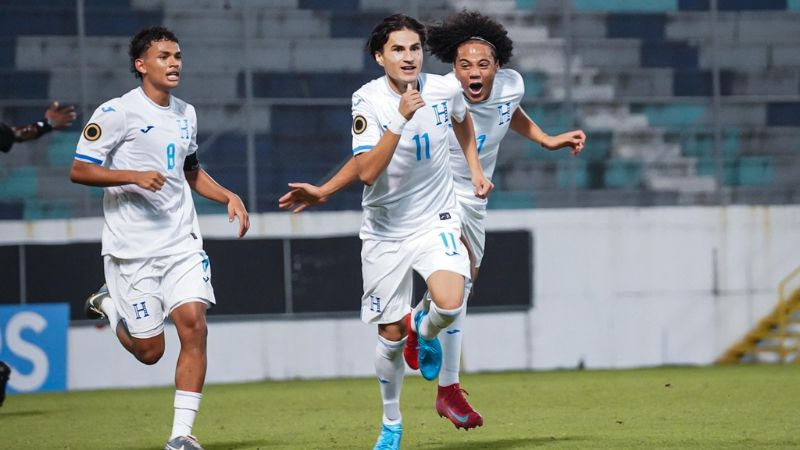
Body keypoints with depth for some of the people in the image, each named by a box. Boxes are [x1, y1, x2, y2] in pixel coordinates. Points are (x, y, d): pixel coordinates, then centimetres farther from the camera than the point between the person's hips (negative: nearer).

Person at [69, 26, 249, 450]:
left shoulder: (186, 113, 12)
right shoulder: (117, 112, -9)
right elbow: (79, 170, -10)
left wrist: (229, 197, 12)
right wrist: (134, 176, -22)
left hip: (182, 241, 5)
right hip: (132, 248, -5)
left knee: (193, 324, -14)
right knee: (150, 350, -1)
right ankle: (110, 307, 33)